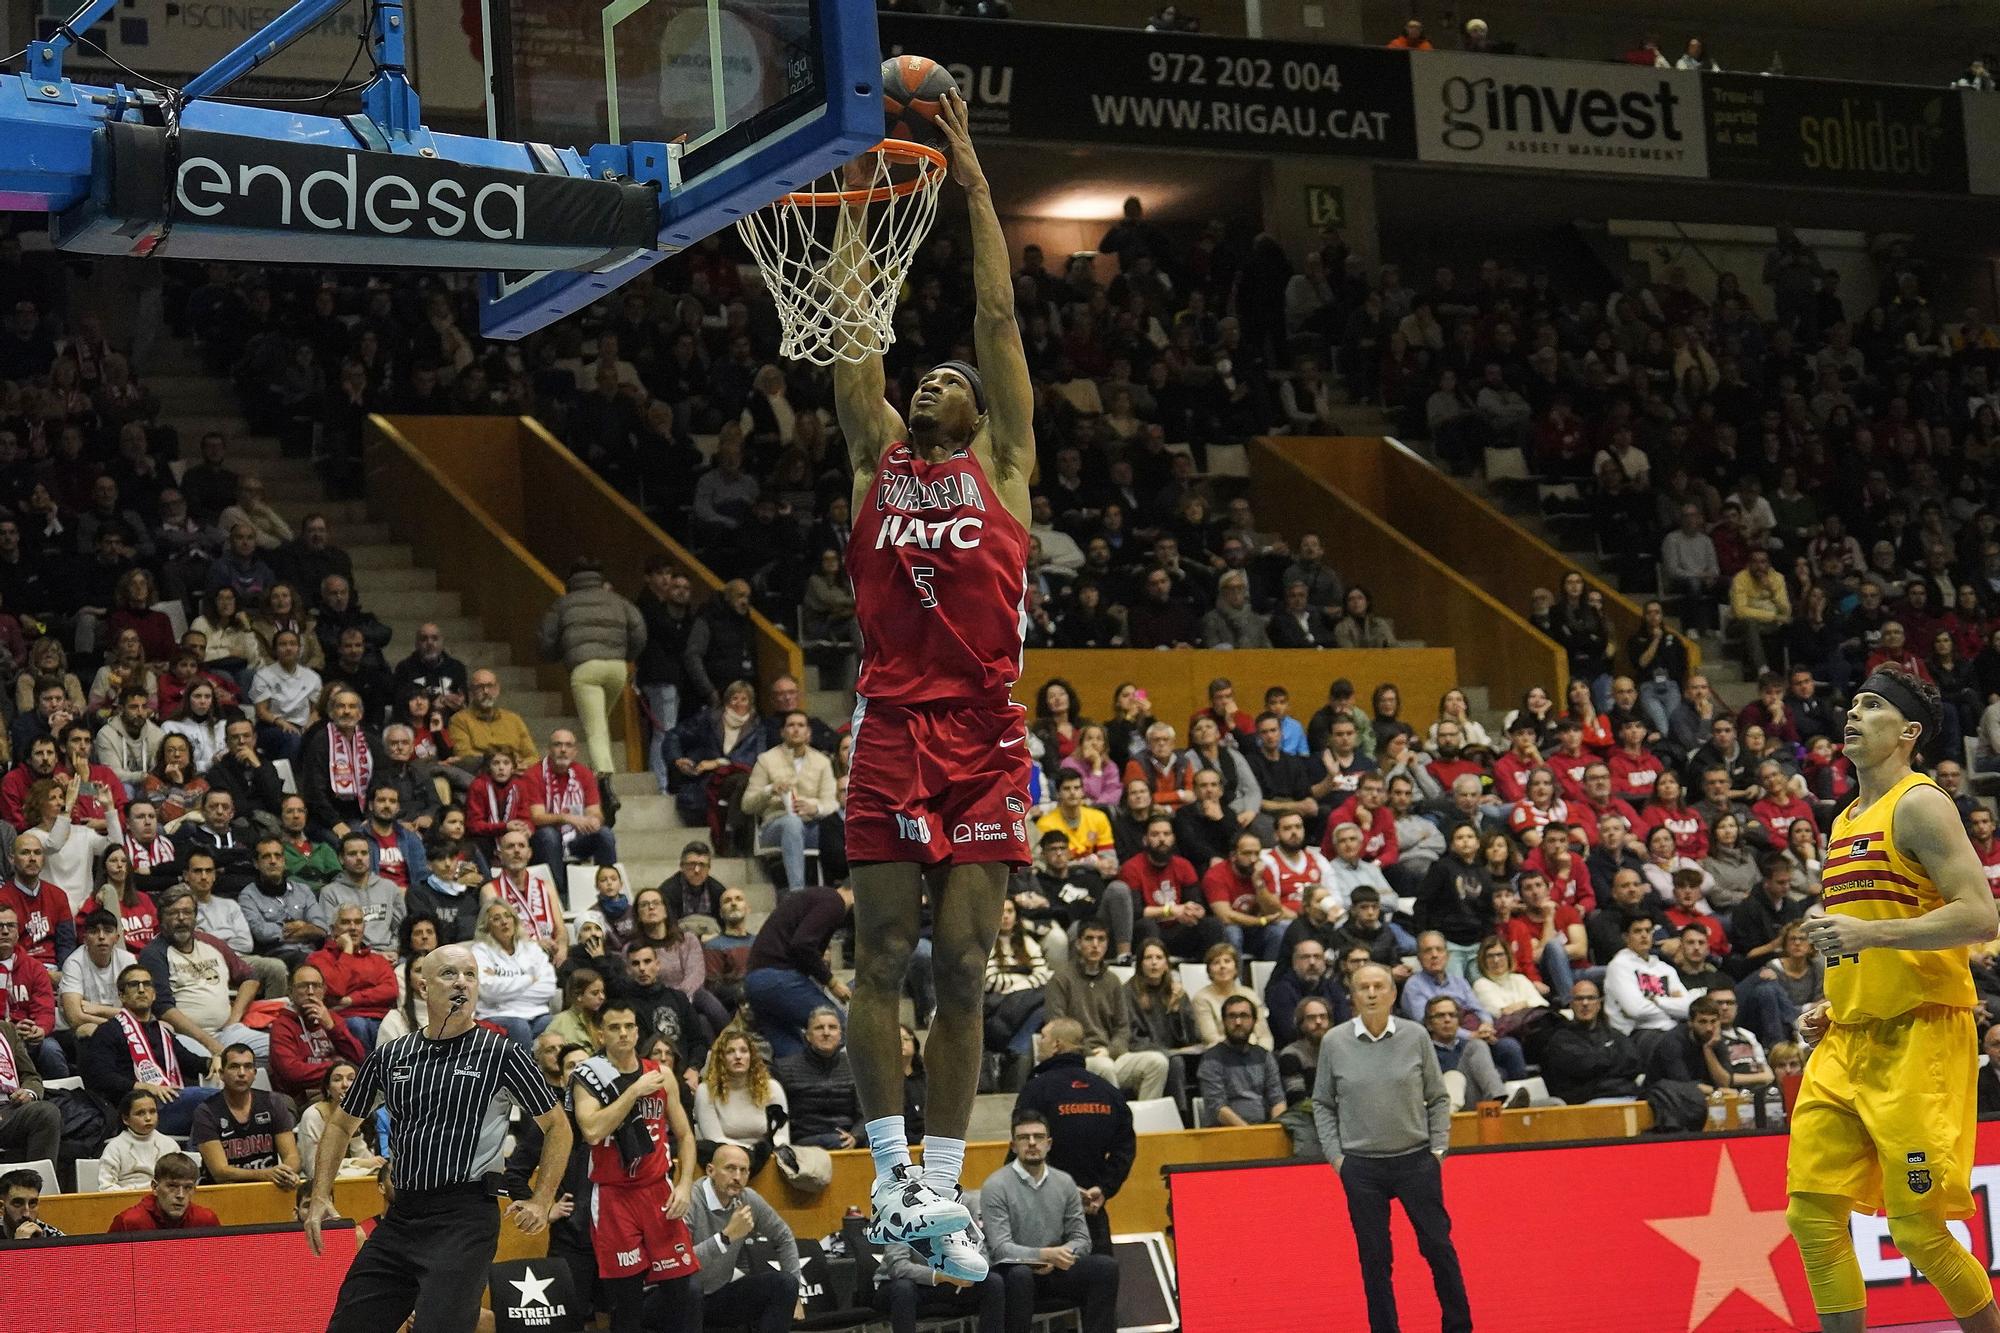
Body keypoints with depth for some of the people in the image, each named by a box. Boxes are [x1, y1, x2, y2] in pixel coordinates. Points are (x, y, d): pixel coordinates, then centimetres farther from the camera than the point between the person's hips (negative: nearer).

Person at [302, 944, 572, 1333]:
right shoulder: (388, 1056, 9)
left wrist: (541, 1202, -3)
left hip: (465, 1217, -5)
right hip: (399, 1218, 5)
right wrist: (320, 1197, 10)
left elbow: (556, 1126, 5)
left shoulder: (502, 1054, -2)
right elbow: (341, 1125, 20)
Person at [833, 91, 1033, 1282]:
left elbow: (998, 318, 8)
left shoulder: (1002, 461, 13)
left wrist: (974, 182, 8)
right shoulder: (878, 457, 16)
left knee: (962, 968, 0)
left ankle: (945, 1191, 5)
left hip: (985, 736, -1)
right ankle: (894, 1173, 5)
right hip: (893, 727, 1)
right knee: (884, 958, -2)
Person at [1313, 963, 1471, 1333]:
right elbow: (1322, 1104, 7)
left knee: (1439, 1247, 4)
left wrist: (1438, 1148, -1)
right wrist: (1335, 1155, 0)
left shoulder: (1415, 1037, -1)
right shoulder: (1335, 1042, -1)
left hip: (1416, 1161, 0)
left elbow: (1438, 1097, 6)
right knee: (1374, 1259, 5)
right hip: (1361, 1167, 0)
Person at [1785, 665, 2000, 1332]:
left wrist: (1870, 932, -25)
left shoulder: (1919, 804, -8)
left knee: (1917, 1226, -8)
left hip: (1918, 1037, -8)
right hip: (1848, 1041, 8)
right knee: (1812, 1213, 2)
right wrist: (1831, 1008, 16)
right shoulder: (1845, 824, 19)